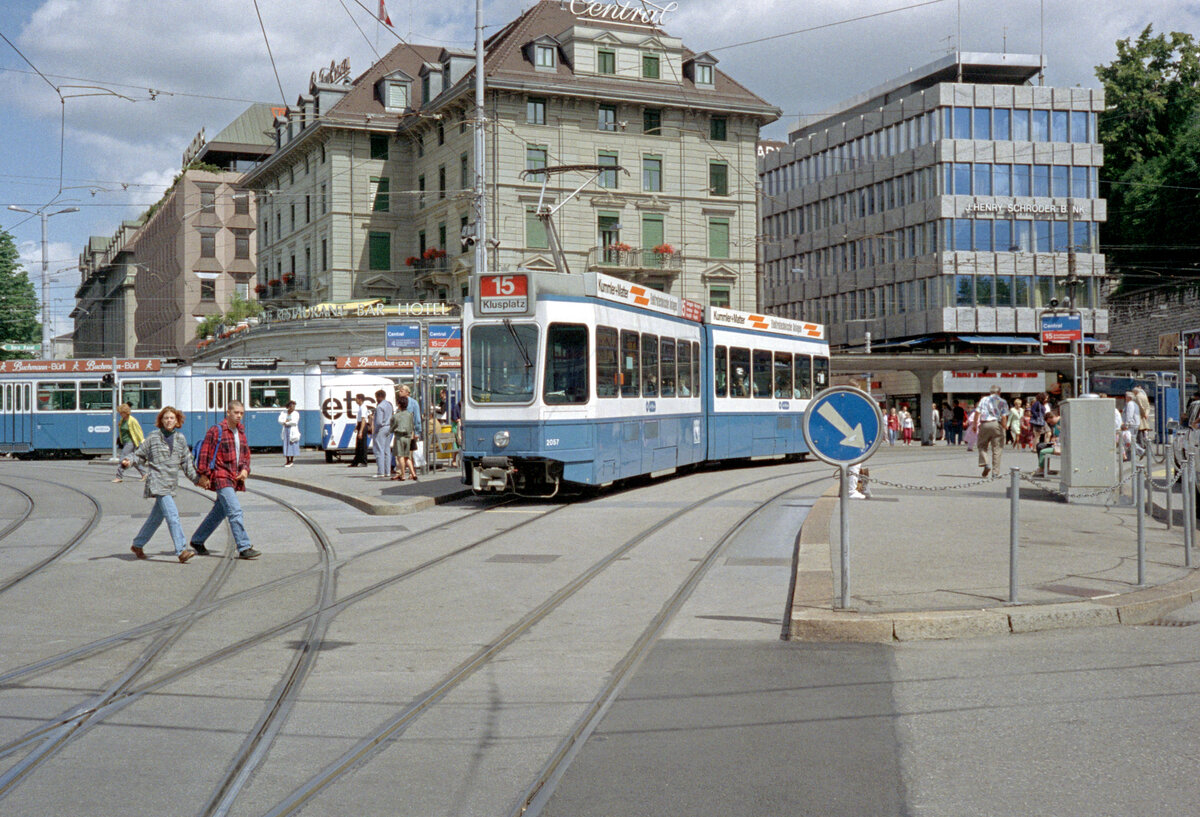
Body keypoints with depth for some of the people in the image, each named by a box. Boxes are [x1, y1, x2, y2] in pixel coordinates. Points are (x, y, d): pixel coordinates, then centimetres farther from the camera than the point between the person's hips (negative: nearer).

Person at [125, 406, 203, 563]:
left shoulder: (180, 438, 11)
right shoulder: (153, 437, 0)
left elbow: (186, 462, 18)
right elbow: (140, 455, 7)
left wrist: (197, 478, 16)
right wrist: (128, 461, -12)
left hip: (171, 484, 6)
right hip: (157, 482, -6)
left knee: (156, 517, 14)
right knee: (172, 515, -16)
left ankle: (138, 545, 32)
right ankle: (181, 550, -19)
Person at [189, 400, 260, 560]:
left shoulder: (241, 433, 15)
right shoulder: (216, 431, -6)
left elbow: (246, 454, 23)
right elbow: (204, 453, -6)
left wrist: (245, 469, 4)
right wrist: (204, 475, -10)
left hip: (235, 479, 8)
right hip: (221, 478, -8)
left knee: (219, 513, 16)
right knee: (235, 512, -16)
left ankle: (197, 541, 31)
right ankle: (244, 548, -17)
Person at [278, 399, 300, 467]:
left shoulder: (296, 413, -3)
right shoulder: (284, 412, 9)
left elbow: (294, 422, -17)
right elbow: (280, 420, -1)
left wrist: (286, 423, -7)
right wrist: (286, 421, -17)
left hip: (293, 431, -4)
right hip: (286, 430, 4)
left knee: (292, 445, -5)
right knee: (286, 446, 3)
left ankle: (291, 461, 1)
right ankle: (287, 461, 9)